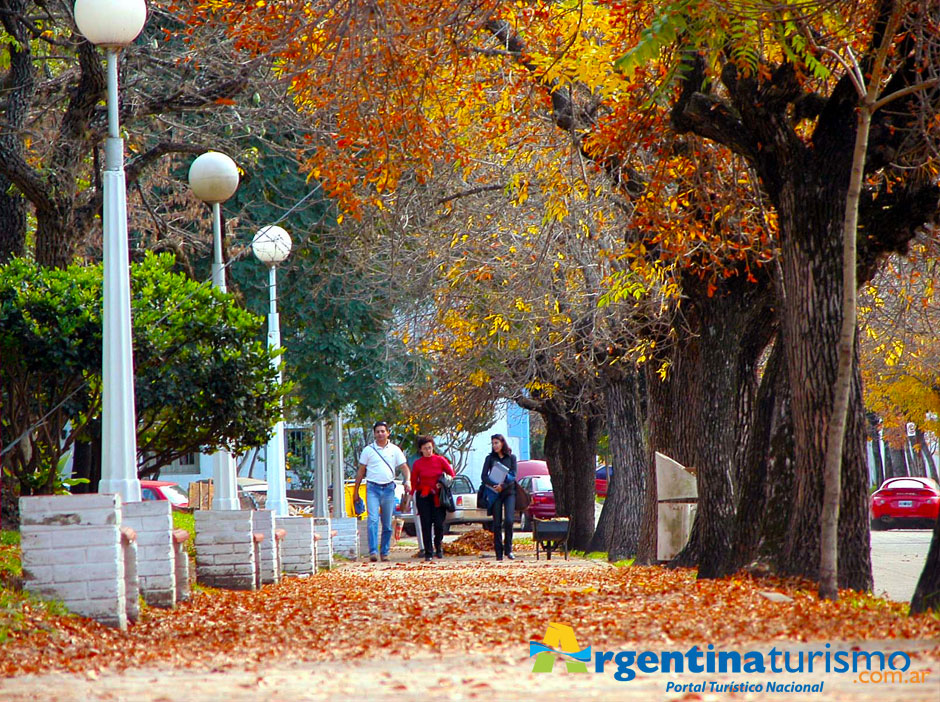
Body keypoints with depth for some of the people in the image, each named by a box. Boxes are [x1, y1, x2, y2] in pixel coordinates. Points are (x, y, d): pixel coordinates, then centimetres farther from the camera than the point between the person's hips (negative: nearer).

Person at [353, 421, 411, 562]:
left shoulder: (395, 450, 9)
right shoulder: (368, 450, 5)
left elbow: (404, 467, 8)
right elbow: (361, 471, 9)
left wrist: (408, 481, -12)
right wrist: (356, 490, 7)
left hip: (388, 488, 2)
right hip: (372, 488, -2)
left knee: (387, 524, 6)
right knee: (373, 520, -15)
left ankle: (384, 552, 14)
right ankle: (373, 552, -21)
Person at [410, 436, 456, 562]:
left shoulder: (440, 460, 2)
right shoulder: (417, 464, 2)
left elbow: (452, 475, 6)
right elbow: (413, 482, 3)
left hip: (438, 497, 0)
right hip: (423, 497, 0)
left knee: (439, 523, -6)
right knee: (426, 525, -3)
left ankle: (438, 548, 18)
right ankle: (428, 553, 3)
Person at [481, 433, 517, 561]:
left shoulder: (511, 458, 7)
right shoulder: (490, 458, 8)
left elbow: (513, 476, 0)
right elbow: (484, 476, -1)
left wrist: (503, 486, -17)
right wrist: (495, 485, -19)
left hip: (509, 492, -1)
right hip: (495, 494, 1)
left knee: (508, 520, -14)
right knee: (497, 523, -2)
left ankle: (508, 549, -3)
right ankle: (498, 552, 2)